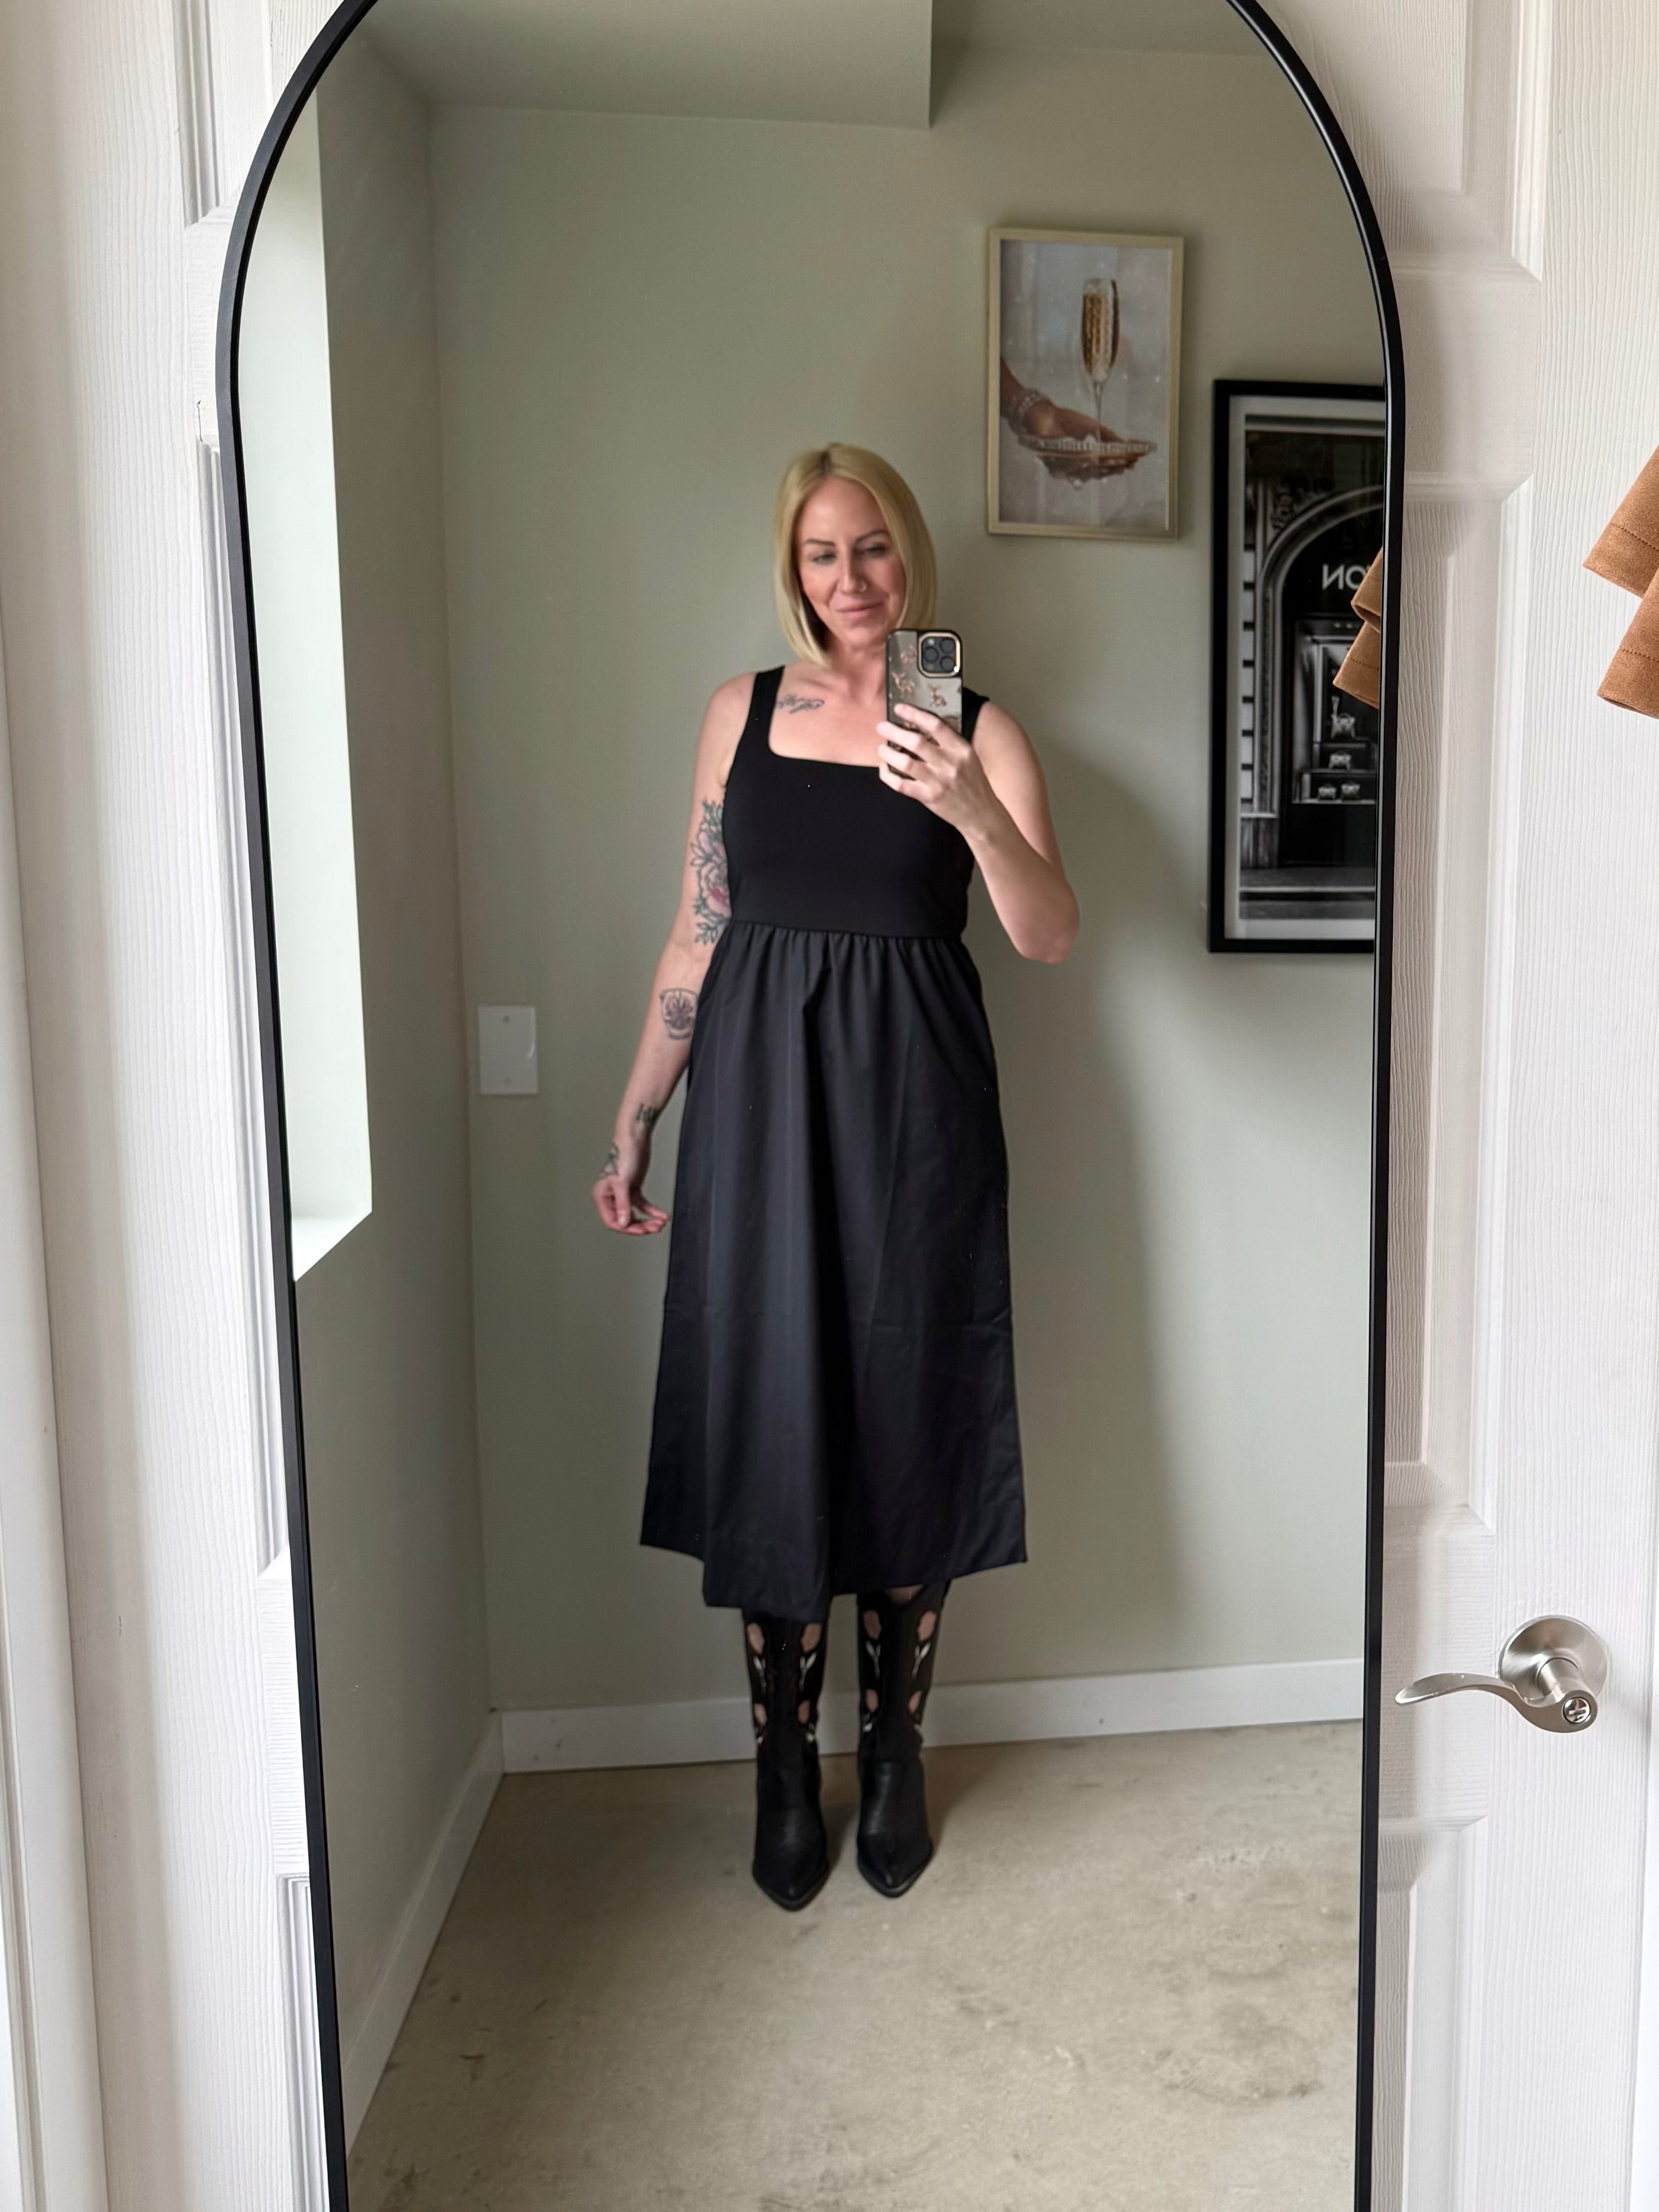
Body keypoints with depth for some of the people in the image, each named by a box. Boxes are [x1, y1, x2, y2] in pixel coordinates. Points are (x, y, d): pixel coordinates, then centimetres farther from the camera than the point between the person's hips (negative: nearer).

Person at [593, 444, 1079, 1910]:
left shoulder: (978, 730, 3)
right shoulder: (745, 713, 8)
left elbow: (1052, 937, -10)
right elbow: (697, 934, 9)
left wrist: (974, 811, -27)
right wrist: (634, 1121, 8)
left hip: (914, 1104, -1)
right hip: (761, 1095, 1)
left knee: (908, 1418, 6)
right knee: (768, 1418, 5)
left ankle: (894, 1755, 27)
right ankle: (784, 1769, 24)